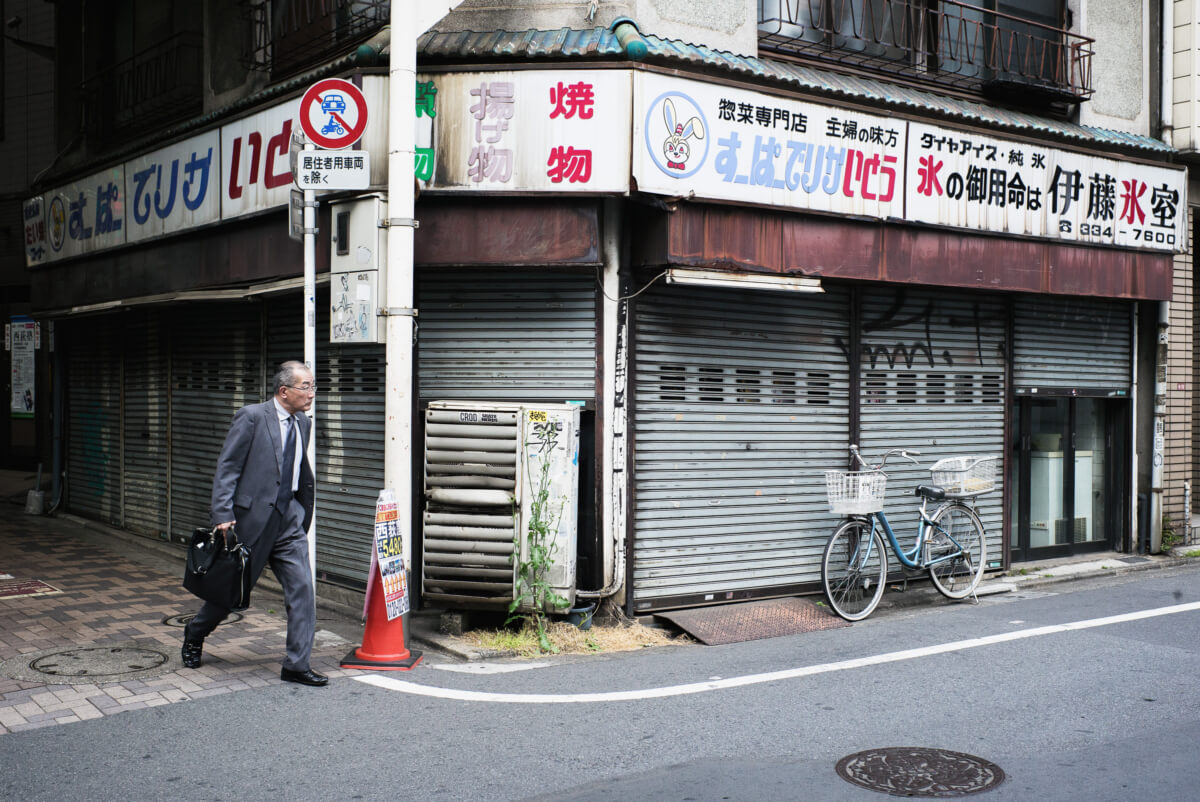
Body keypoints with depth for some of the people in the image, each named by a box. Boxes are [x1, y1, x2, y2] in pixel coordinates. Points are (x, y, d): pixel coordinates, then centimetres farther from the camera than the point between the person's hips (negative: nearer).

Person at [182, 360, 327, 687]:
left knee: (302, 588, -4)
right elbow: (226, 467, -11)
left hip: (289, 518, 5)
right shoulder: (252, 417, -10)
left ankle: (297, 665, 3)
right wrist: (223, 515, -17)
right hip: (253, 516, -5)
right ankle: (194, 635, 38)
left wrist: (303, 510, 13)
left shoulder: (302, 424, 10)